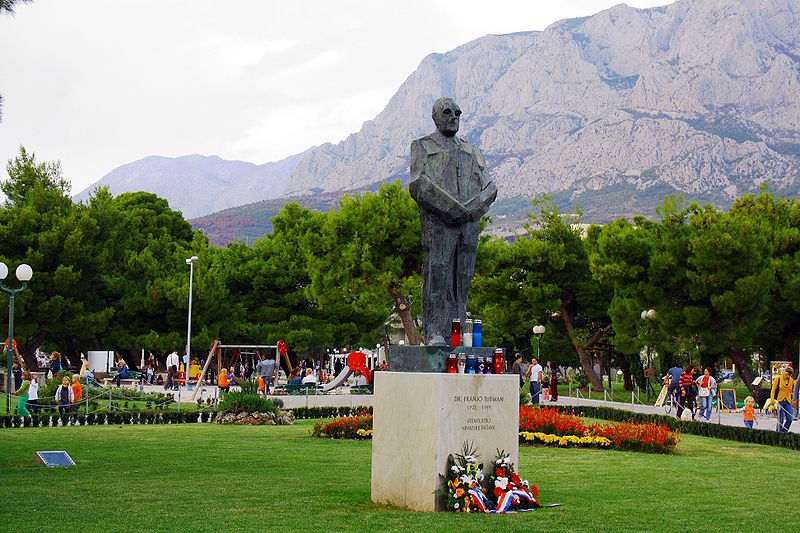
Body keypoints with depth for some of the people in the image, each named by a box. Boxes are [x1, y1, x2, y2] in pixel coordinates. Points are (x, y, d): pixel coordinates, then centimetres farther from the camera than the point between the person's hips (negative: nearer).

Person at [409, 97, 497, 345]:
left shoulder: (471, 151, 24)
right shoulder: (422, 147, 10)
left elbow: (489, 188, 14)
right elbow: (418, 186, -6)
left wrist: (470, 209, -7)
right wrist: (452, 208, -14)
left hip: (469, 223, 4)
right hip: (437, 223, -4)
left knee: (462, 278, 2)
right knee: (437, 275, -10)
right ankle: (434, 333, -10)